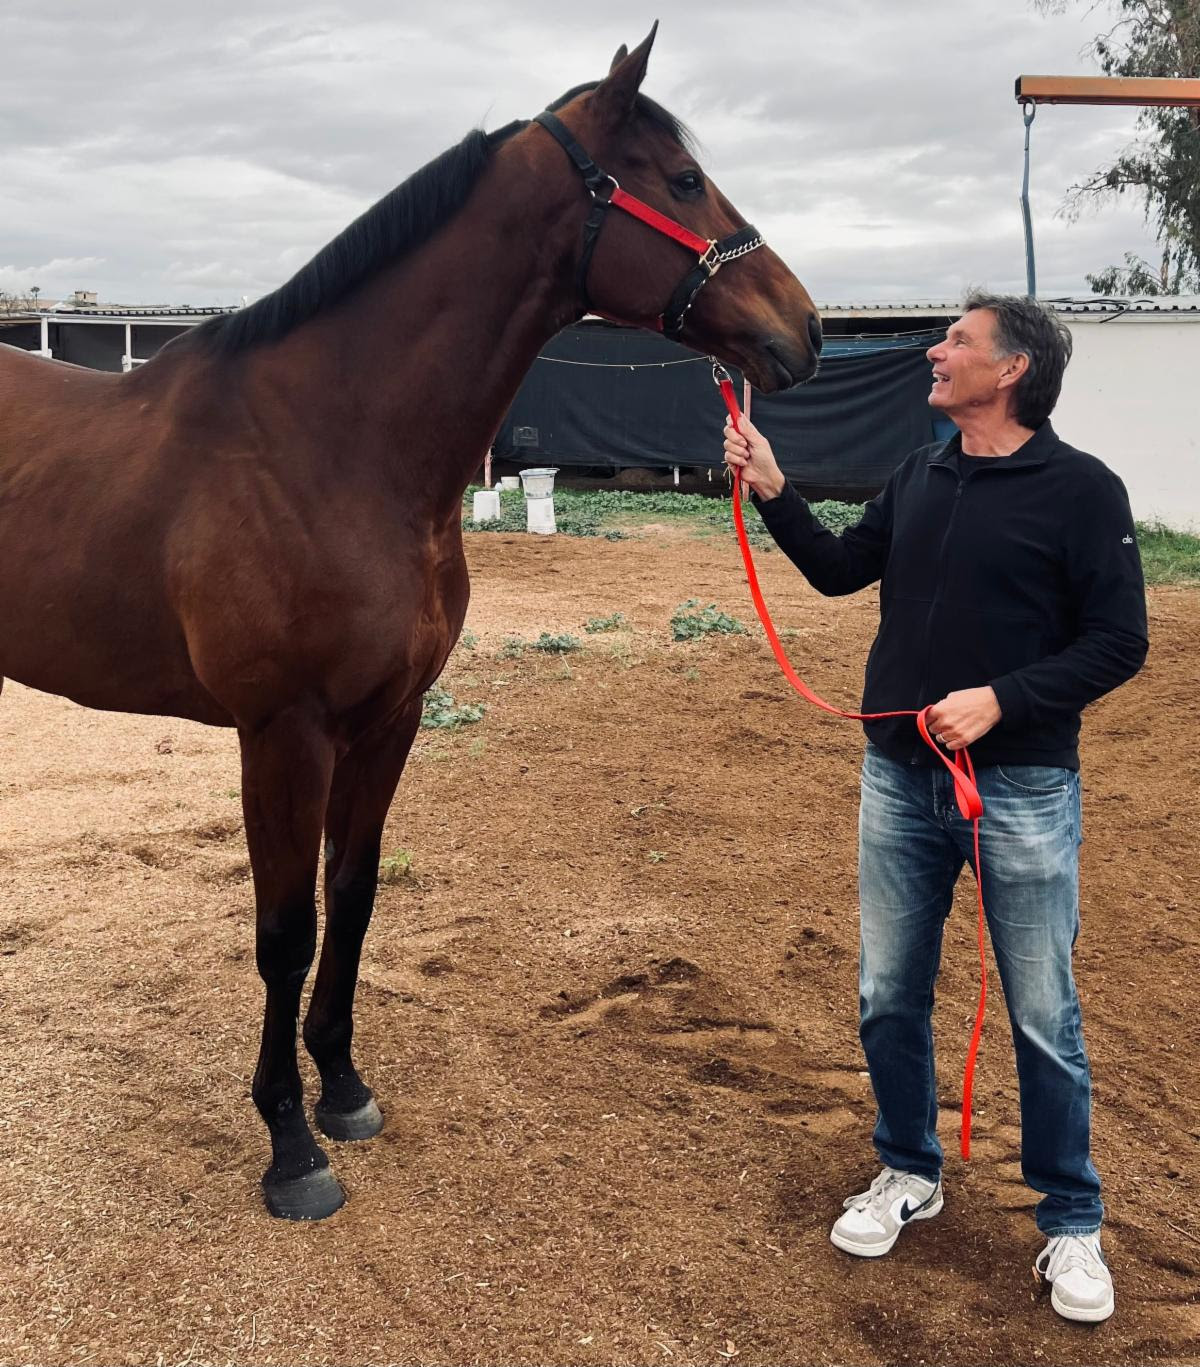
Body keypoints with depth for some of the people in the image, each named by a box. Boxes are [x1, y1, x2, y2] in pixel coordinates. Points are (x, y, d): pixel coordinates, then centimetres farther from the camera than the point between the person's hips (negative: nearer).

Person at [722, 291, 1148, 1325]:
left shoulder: (1082, 490, -10)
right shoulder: (920, 478, 8)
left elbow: (1118, 643, -12)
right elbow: (840, 571, 16)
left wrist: (1001, 699, -23)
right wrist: (773, 492, 4)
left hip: (1022, 790, -5)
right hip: (900, 779, 6)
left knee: (1044, 1021, 6)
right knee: (890, 998, 14)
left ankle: (1071, 1222, 25)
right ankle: (909, 1173, 35)